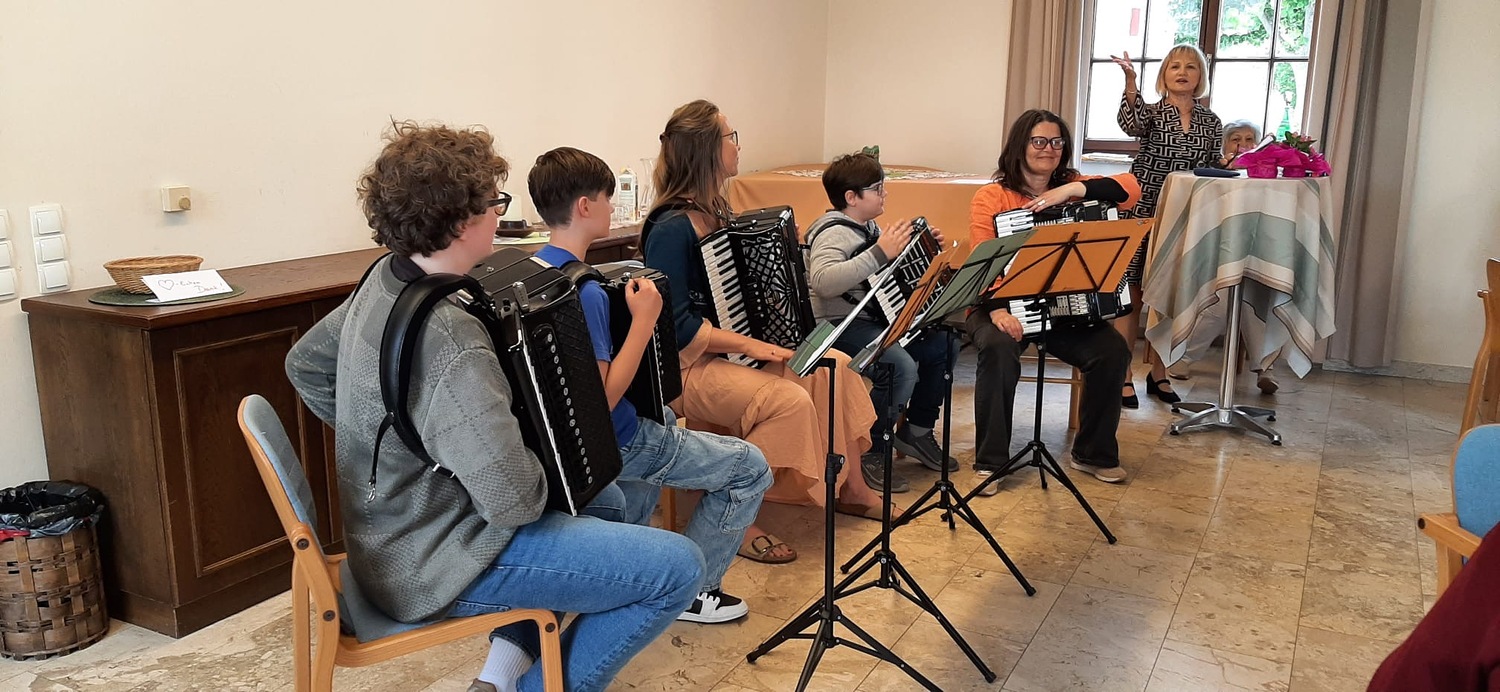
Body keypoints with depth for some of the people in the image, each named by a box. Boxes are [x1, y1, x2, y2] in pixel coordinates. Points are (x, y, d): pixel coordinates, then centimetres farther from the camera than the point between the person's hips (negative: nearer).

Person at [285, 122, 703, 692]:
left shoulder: (383, 282, -1)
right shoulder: (448, 344, -31)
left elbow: (306, 365, 15)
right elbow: (516, 499, -33)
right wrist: (550, 462, -11)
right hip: (437, 569, -10)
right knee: (678, 567, -10)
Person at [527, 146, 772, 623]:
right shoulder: (582, 291, -28)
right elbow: (602, 399, -29)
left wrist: (632, 313, 10)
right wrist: (643, 320, -24)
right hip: (610, 444, -10)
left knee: (665, 420, 40)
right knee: (750, 468, 0)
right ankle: (691, 591, 10)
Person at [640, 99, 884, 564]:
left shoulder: (715, 211, 9)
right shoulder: (671, 229, -20)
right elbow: (676, 325, -24)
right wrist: (748, 345, -25)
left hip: (728, 347, 9)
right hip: (685, 365, -9)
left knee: (834, 365, -2)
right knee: (790, 401, -28)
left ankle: (845, 483, 12)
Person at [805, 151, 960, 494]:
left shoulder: (868, 227, 13)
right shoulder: (833, 232, -16)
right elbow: (823, 281, -37)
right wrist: (880, 253, -36)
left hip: (875, 318, 10)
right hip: (841, 325, -10)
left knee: (944, 343, 4)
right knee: (902, 366, -30)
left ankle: (916, 431, 17)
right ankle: (870, 454, -14)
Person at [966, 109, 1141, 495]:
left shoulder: (1073, 189, 9)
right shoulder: (991, 197, -2)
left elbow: (1130, 188, -8)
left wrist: (1072, 189, -20)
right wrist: (997, 309, -29)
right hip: (1001, 305, -3)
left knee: (1113, 350, -19)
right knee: (999, 348, -34)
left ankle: (1093, 453, 3)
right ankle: (990, 461, -20)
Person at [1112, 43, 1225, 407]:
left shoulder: (1211, 122, 12)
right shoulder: (1151, 111, 1)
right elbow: (1131, 124, -23)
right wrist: (1130, 83, -37)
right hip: (1143, 211, -3)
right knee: (1132, 294, -4)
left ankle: (1158, 374, 21)